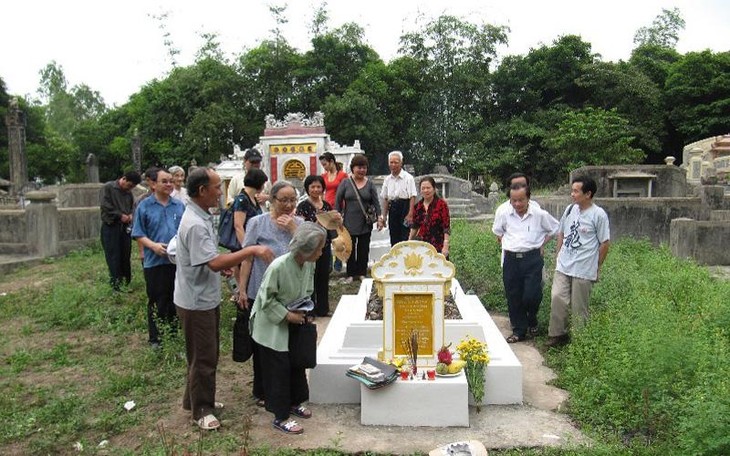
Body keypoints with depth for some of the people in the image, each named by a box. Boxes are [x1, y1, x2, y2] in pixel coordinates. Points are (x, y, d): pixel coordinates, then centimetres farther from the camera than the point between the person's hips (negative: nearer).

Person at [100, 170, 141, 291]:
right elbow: (104, 206, -15)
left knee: (126, 256, 8)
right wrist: (120, 215, -15)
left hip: (125, 227, 5)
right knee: (114, 257, -3)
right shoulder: (108, 187, -6)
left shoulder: (129, 192, 11)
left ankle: (126, 282, 17)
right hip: (111, 227, -5)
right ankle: (116, 283, 3)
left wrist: (131, 215, 0)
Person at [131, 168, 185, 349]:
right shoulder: (144, 206, -3)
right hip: (155, 262, -3)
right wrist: (153, 245, -19)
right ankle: (155, 339, 20)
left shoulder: (179, 205, 5)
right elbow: (138, 234, -3)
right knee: (157, 302, 6)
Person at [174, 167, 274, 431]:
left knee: (206, 354, 22)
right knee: (203, 358, 5)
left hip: (207, 298, 10)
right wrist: (251, 250, -31)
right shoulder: (195, 225, -27)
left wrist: (224, 265, 6)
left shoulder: (202, 217, 6)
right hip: (196, 301, -10)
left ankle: (197, 399, 38)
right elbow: (215, 263, -33)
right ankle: (201, 409, 22)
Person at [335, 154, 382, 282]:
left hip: (365, 223, 1)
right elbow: (338, 201, 1)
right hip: (349, 222, -1)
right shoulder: (345, 183, -1)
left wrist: (379, 217, -6)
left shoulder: (370, 184, 2)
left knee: (364, 249, 7)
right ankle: (351, 274, 15)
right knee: (350, 248, 5)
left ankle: (362, 273, 19)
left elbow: (375, 202, 3)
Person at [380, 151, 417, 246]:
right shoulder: (387, 179, 12)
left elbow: (412, 197, -10)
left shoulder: (408, 177, -4)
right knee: (394, 239, 9)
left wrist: (410, 214, -18)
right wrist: (384, 216, 9)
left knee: (405, 238, -7)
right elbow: (385, 198, 14)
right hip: (392, 209, 5)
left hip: (405, 207, -5)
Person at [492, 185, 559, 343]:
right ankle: (519, 331, 20)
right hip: (511, 259, 3)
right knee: (513, 297, 6)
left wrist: (542, 244, 5)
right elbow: (497, 231, 22)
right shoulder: (505, 215, 2)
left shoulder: (540, 215, -5)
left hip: (532, 259, -3)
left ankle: (532, 320, 24)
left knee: (531, 295, -9)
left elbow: (555, 229, 11)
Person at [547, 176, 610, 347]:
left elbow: (605, 243, -6)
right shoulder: (570, 209, 5)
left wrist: (596, 267, 0)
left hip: (584, 270, -5)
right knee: (557, 298, -3)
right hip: (563, 266, 5)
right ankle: (558, 334, 13)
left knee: (579, 307, 5)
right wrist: (558, 256, 13)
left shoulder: (598, 214, -11)